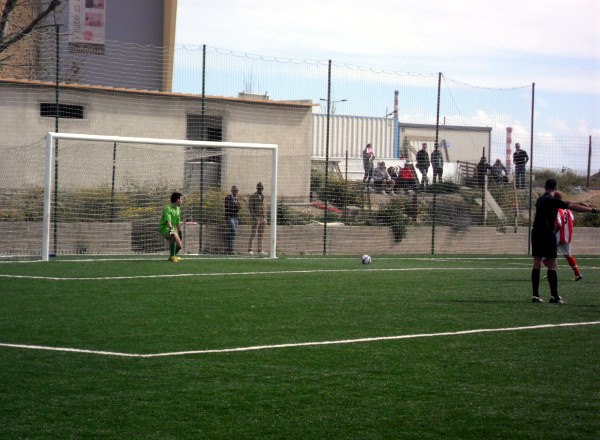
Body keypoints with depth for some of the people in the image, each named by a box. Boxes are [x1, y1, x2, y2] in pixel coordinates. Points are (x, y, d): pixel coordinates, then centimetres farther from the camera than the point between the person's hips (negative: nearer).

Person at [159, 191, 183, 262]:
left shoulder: (178, 209, 11)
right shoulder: (168, 208, -18)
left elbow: (178, 222, 20)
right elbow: (168, 220, -32)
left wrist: (180, 232, 21)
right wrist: (171, 229, -45)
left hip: (172, 229, 9)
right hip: (164, 228, -9)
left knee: (180, 245, 7)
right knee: (174, 236, -37)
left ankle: (172, 256, 35)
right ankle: (173, 256, -30)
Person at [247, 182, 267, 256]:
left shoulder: (262, 196, 17)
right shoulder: (253, 196, -7)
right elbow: (250, 206, -13)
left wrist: (265, 217, 16)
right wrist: (253, 216, -22)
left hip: (262, 217, 8)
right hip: (256, 217, -8)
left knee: (260, 234, 8)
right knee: (253, 233, -10)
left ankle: (260, 250, 10)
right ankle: (249, 249, -9)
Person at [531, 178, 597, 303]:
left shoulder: (540, 199, 14)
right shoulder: (552, 200, -13)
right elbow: (573, 207, -15)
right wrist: (592, 210, -10)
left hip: (536, 233, 8)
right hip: (547, 234, -8)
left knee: (537, 263, 7)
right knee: (552, 265, -5)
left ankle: (535, 294, 5)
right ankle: (554, 296, -6)